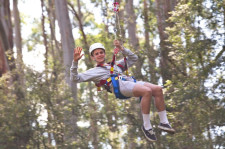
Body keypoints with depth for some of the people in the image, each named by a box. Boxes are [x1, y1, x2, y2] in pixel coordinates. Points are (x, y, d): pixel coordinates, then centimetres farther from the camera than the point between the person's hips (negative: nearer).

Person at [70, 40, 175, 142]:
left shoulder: (115, 64, 37)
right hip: (120, 86, -7)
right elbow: (75, 78, 11)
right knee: (147, 91, -33)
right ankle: (146, 126, -25)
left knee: (158, 89, -17)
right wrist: (75, 61, -2)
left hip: (131, 81, 7)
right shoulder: (94, 71, 21)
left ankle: (163, 122, -12)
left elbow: (134, 58, 39)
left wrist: (121, 49, 26)